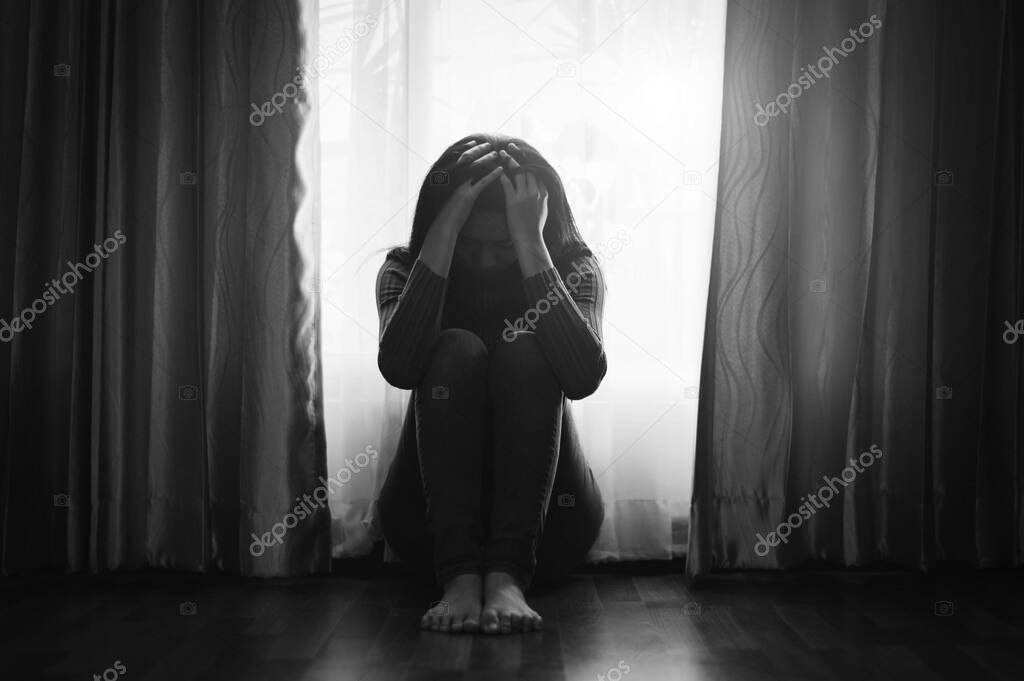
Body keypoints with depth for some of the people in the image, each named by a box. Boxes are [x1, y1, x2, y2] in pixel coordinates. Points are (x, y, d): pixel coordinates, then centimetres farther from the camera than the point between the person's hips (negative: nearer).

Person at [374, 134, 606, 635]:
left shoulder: (572, 267, -4)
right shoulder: (405, 269, -4)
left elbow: (583, 378, -27)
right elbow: (398, 369, -27)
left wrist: (528, 243, -28)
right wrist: (445, 235, -29)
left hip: (544, 517, 0)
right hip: (430, 514, 0)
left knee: (524, 352, -24)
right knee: (455, 350, -24)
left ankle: (509, 574, -34)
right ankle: (459, 575, -34)